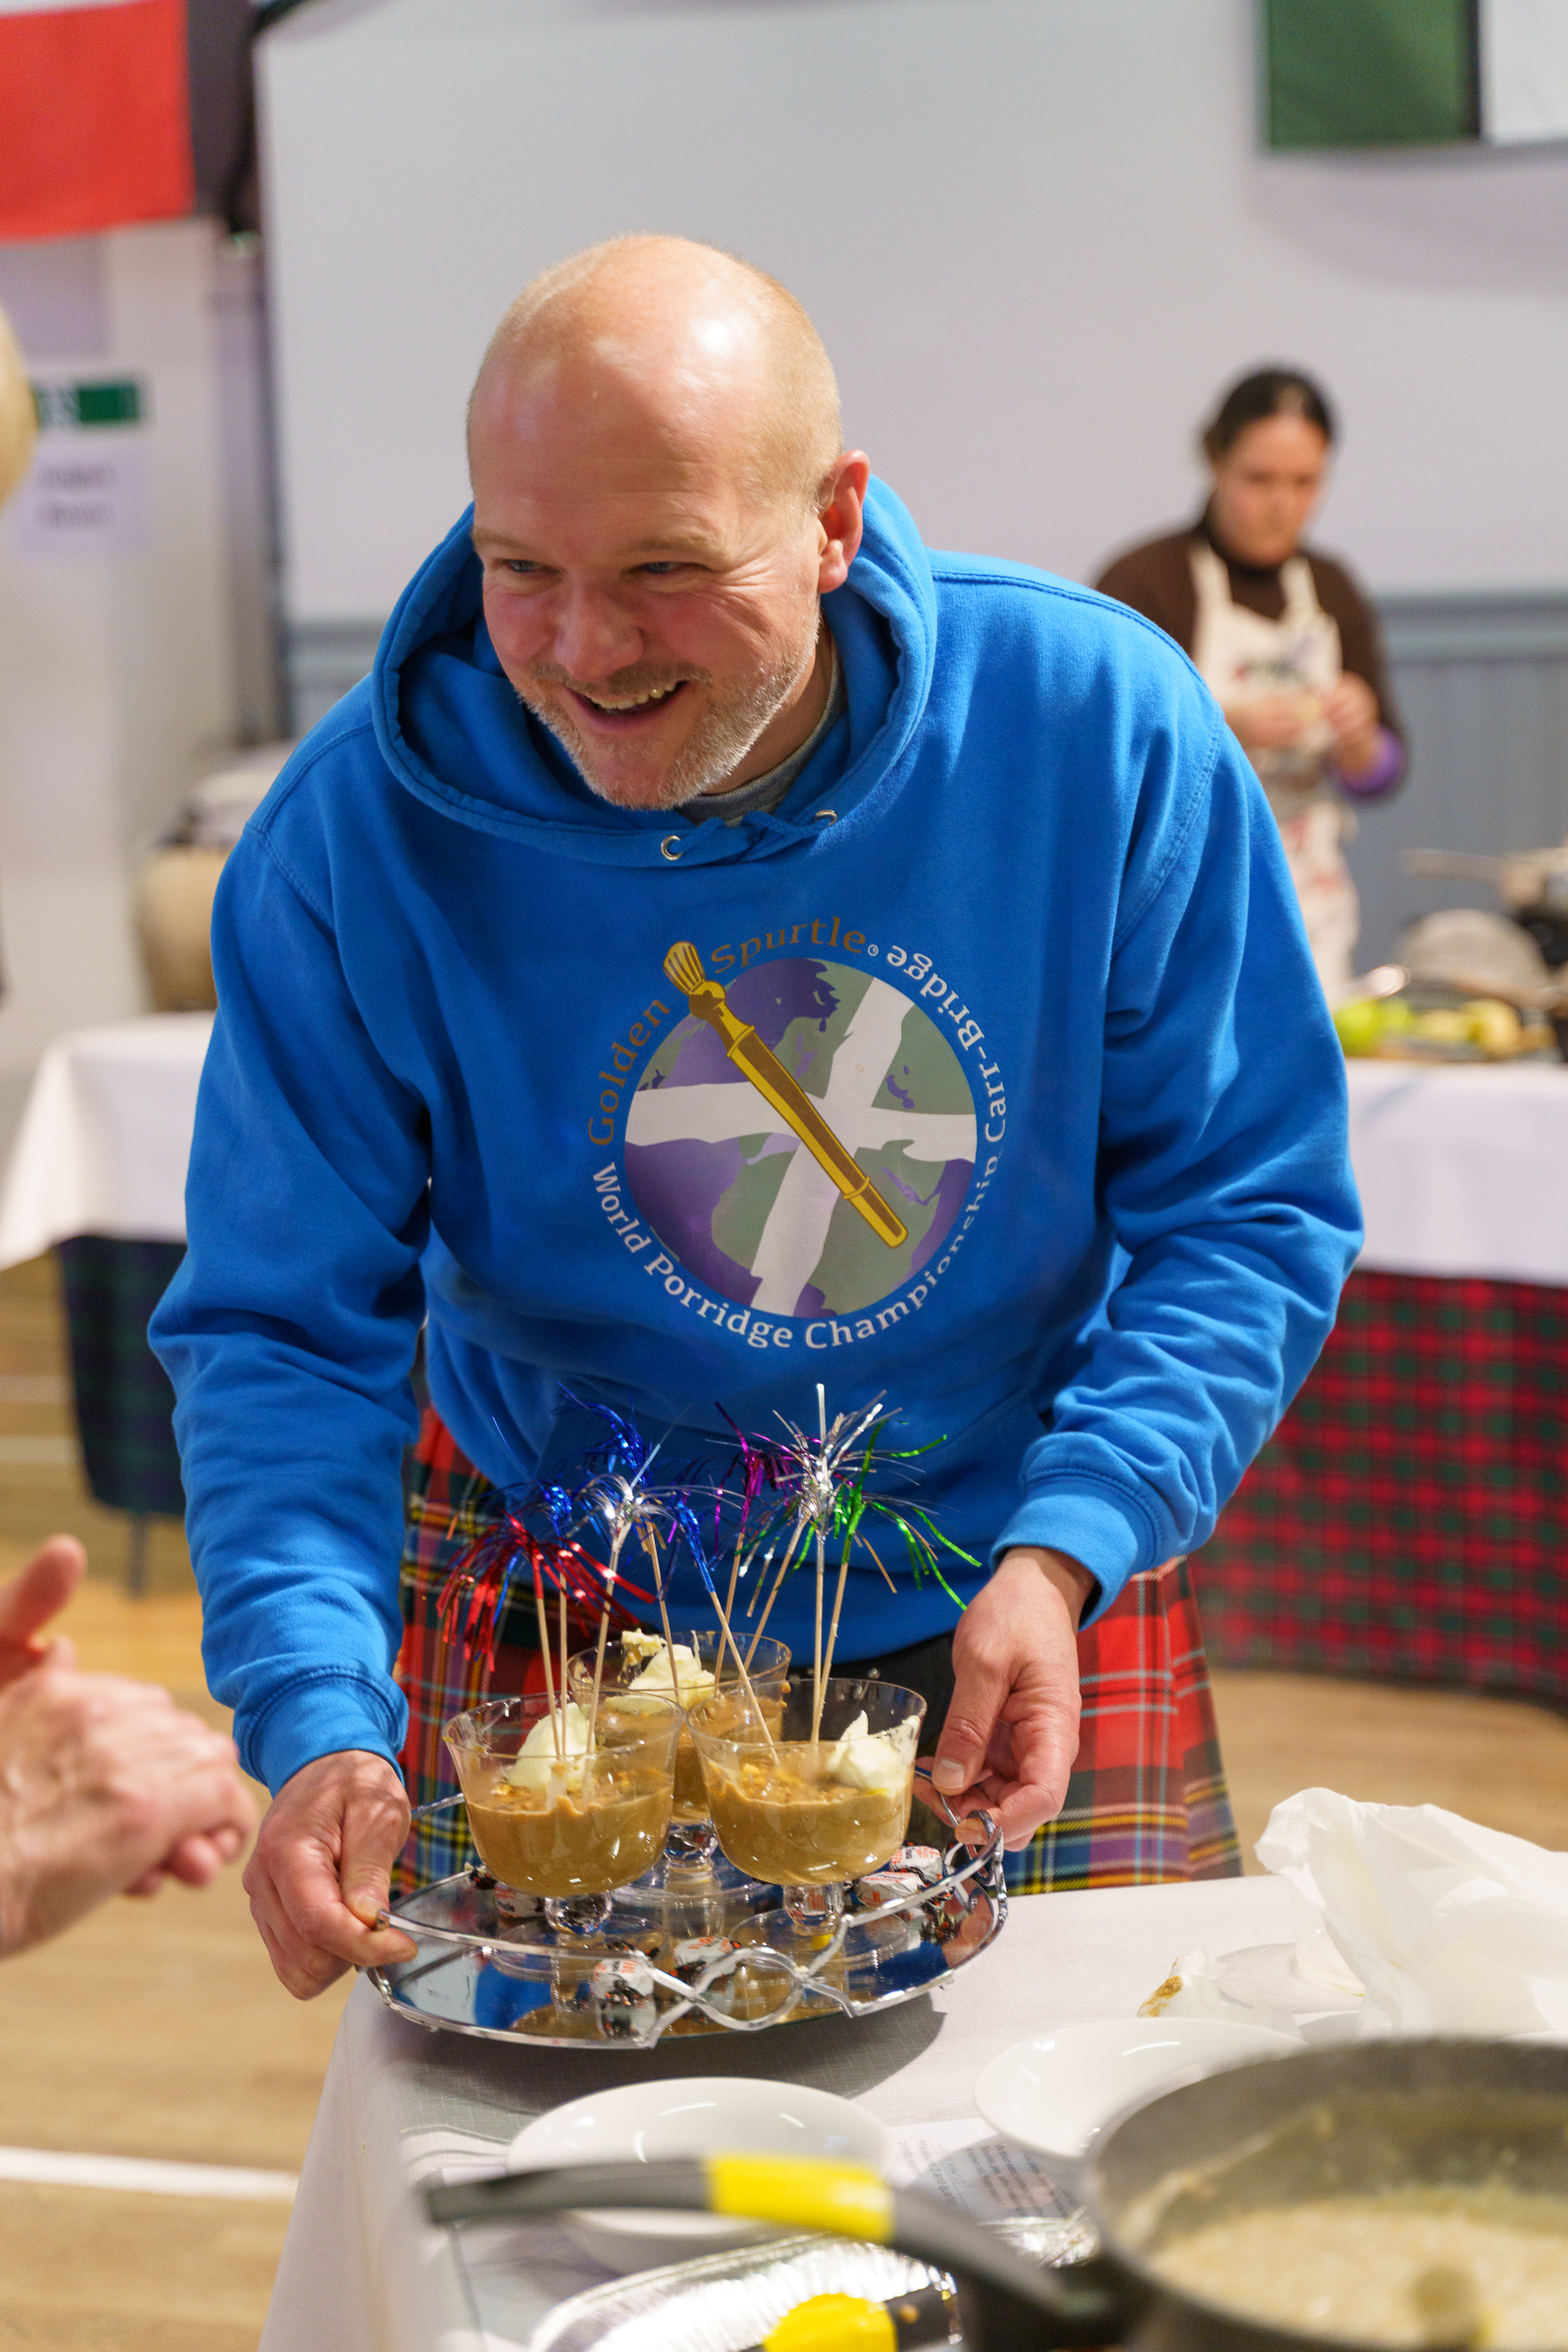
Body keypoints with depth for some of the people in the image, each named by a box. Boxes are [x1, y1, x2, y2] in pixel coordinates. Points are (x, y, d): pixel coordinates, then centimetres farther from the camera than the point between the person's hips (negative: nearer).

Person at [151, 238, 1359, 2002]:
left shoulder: (1096, 721, -18)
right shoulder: (355, 833, -18)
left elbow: (1249, 1211, -10)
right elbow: (281, 1330, -14)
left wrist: (1062, 1553, -22)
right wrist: (321, 1724, -29)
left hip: (1029, 1597, 1)